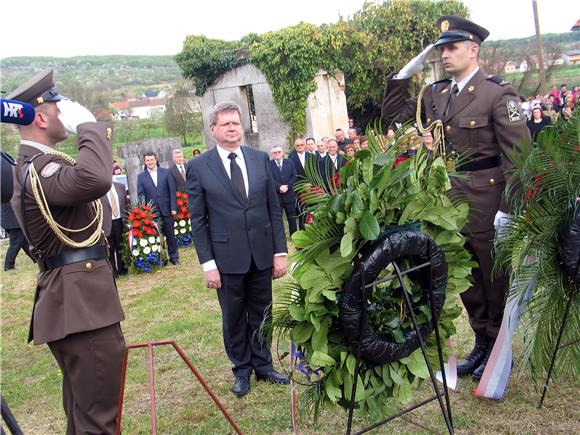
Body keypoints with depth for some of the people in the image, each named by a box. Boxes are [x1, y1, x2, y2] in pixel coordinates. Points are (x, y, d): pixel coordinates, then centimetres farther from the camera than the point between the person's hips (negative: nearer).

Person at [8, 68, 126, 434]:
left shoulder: (31, 164, 16)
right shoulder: (39, 167, -18)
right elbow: (94, 180, -39)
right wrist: (89, 125, -24)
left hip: (72, 301, 11)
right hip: (81, 302, -11)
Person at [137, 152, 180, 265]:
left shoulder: (166, 172, 3)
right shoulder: (141, 176, 4)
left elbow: (172, 190, 1)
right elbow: (140, 194, 2)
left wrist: (173, 207, -5)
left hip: (166, 210, 0)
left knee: (170, 234, 7)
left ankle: (174, 257, 20)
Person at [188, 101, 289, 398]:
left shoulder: (260, 159, 3)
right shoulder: (199, 167, -5)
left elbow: (274, 208, 5)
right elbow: (198, 220, -3)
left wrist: (280, 251, 2)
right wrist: (207, 263, -7)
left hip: (262, 253, 3)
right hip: (227, 257, -2)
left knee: (261, 313, 14)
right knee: (234, 318, 11)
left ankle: (263, 366, 32)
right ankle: (242, 370, 29)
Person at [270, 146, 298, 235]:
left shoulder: (290, 163, 8)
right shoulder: (269, 165, -1)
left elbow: (294, 177, 2)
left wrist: (287, 186, -12)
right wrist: (279, 187, -20)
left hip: (289, 195, 2)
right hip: (276, 196, -2)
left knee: (292, 218, 10)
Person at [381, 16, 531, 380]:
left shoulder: (498, 93, -10)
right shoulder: (435, 94, 9)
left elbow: (518, 155, -13)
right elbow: (393, 113, 18)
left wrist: (507, 208, -18)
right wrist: (407, 72, 6)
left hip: (486, 199, -6)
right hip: (449, 198, 6)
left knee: (494, 277, 8)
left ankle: (499, 347, 25)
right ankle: (482, 341, 31)